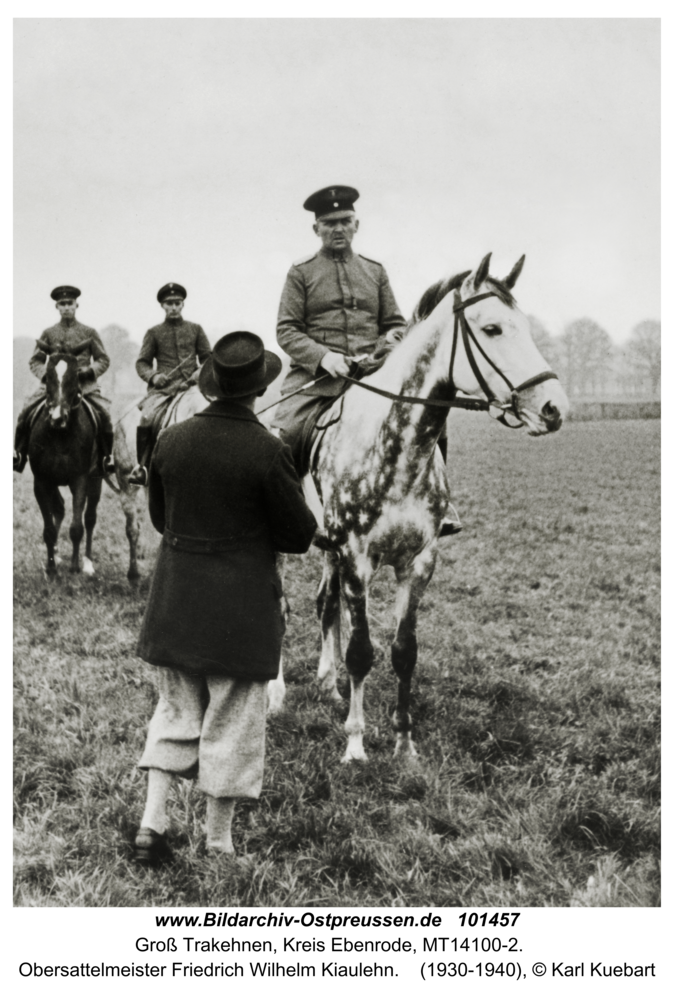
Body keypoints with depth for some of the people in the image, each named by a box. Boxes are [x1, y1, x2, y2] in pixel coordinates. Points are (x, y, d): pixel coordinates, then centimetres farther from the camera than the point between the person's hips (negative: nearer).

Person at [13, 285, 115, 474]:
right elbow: (35, 361, 13)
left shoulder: (89, 332, 9)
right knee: (26, 411, -20)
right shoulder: (49, 333, 11)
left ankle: (107, 456, -8)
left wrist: (88, 370, -9)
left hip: (84, 385, -1)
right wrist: (46, 373, -7)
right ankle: (18, 453, -4)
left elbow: (103, 360, 10)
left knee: (103, 413, -25)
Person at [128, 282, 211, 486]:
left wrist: (201, 371, -6)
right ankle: (142, 466, -12)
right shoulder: (154, 333, 13)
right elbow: (142, 362, 12)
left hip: (191, 385, 1)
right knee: (147, 419, -26)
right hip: (164, 387, -1)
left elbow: (208, 357, 16)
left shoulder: (195, 329, 16)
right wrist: (153, 376, -9)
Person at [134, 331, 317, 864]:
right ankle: (219, 842, 20)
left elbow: (158, 516, 9)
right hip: (242, 606, -4)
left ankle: (152, 820, 15)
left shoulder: (171, 439, -3)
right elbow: (299, 535, -10)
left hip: (176, 599, 4)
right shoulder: (267, 451, -17)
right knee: (232, 721, 9)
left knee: (176, 711, 20)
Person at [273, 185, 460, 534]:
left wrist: (392, 341, -5)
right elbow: (286, 330, 0)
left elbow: (395, 323, 20)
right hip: (317, 375, -3)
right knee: (280, 437, -26)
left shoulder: (374, 270, 17)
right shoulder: (301, 272, 7)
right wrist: (323, 356, -16)